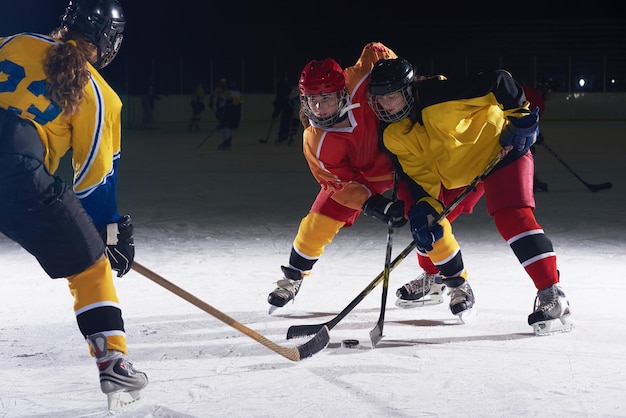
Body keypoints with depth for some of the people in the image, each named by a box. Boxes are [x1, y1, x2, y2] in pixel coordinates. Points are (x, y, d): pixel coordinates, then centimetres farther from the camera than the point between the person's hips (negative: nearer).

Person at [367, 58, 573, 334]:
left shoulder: (441, 95, -31)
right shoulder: (395, 138, -10)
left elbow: (499, 81, -26)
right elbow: (418, 176, -8)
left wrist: (520, 116, -25)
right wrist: (424, 208, -24)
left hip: (500, 150, -7)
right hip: (456, 171, 8)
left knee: (512, 216, -24)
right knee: (427, 221, 3)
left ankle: (552, 294, -27)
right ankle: (454, 279, 27)